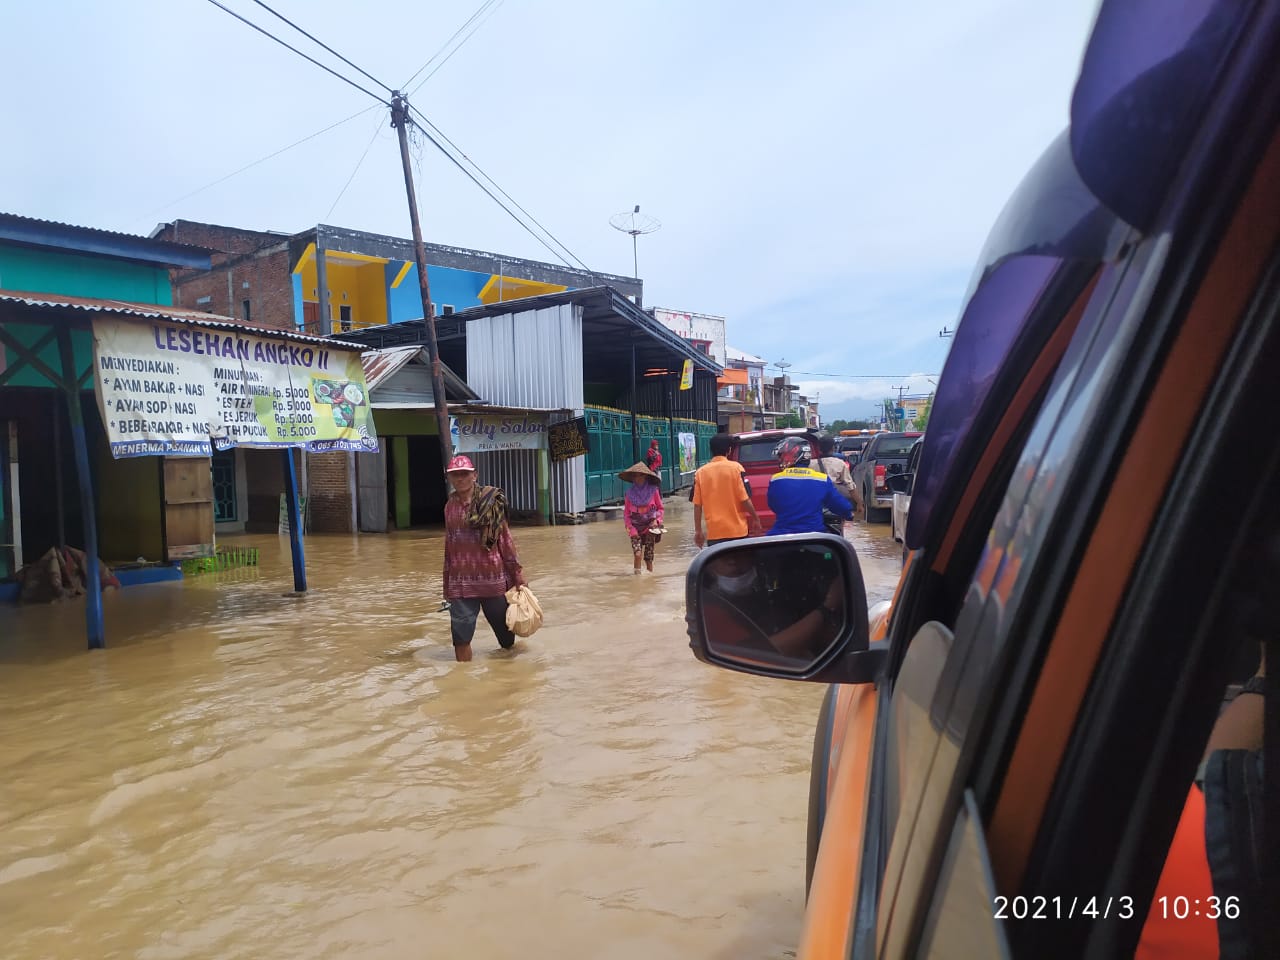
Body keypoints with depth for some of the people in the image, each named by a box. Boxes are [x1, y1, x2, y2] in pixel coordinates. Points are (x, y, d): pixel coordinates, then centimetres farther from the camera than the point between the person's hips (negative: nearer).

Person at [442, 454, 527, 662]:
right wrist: (447, 583, 16)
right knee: (461, 634, -3)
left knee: (504, 628, 11)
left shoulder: (490, 501, -4)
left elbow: (505, 538, -2)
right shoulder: (450, 506, 7)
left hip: (492, 576, -2)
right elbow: (448, 546, 14)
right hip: (461, 580, 2)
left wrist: (517, 572, -2)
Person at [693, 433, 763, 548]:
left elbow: (697, 505, 0)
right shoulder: (736, 468, -6)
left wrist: (698, 531, 8)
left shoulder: (700, 472, 0)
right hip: (737, 530, -1)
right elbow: (745, 499, -9)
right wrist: (756, 518, 6)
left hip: (714, 533, 1)